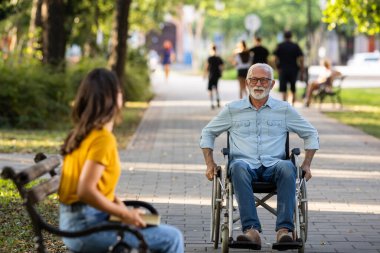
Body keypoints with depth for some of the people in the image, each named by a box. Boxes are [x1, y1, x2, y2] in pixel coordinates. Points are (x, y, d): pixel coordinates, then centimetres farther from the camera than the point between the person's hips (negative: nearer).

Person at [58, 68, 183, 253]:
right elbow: (86, 191, -26)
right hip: (87, 226, -10)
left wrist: (116, 202, 7)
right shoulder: (103, 138, -18)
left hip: (75, 220, 10)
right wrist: (124, 214, -16)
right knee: (171, 238, -8)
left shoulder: (81, 132, 10)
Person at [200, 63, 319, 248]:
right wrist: (210, 164, 11)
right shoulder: (232, 109, 17)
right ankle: (251, 230, -50)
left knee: (287, 168, -37)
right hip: (245, 163, 0)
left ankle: (284, 230, -46)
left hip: (273, 164, 1)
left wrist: (306, 165, 11)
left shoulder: (284, 109, 17)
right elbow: (208, 133, 25)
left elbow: (311, 134, 24)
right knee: (238, 167, -39)